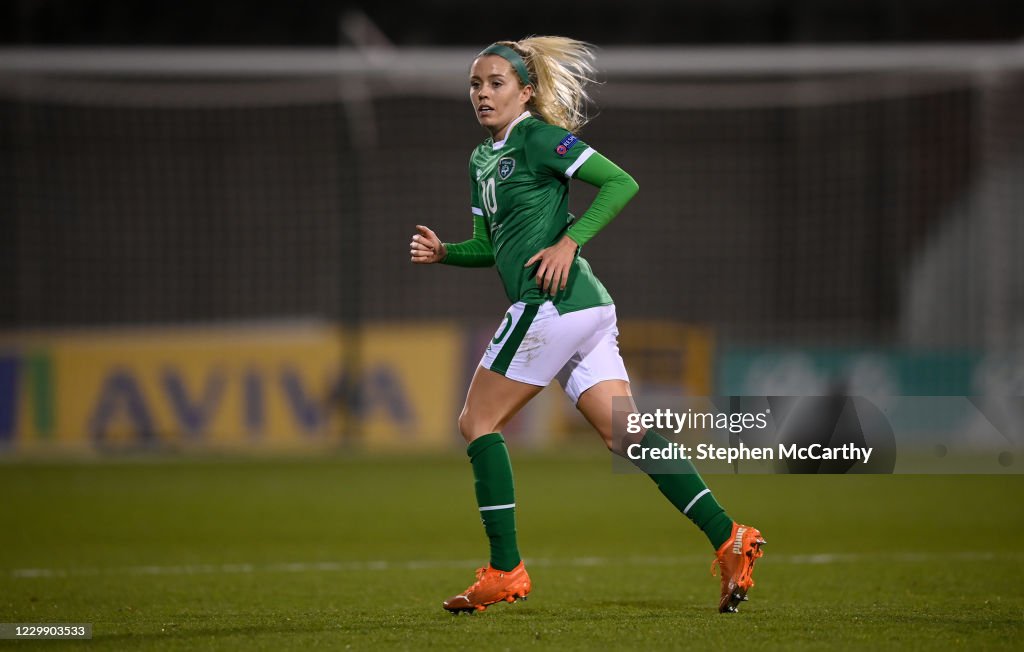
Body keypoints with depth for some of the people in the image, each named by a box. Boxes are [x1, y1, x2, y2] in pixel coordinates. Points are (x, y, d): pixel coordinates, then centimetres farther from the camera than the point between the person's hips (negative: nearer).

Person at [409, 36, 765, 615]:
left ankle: (505, 572, 0)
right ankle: (729, 540, -7)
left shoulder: (538, 138, -6)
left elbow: (622, 182, -12)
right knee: (627, 436, 1)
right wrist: (441, 253, 9)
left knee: (478, 423, -1)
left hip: (554, 303, -9)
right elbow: (491, 245, 27)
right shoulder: (482, 158, 21)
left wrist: (568, 241, -18)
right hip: (587, 308, 9)